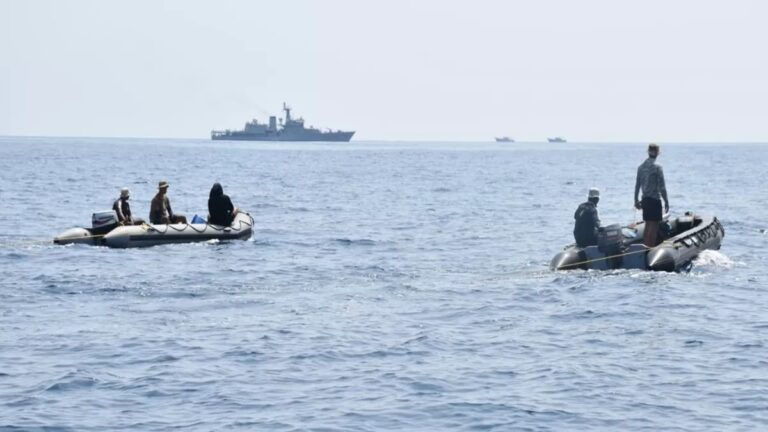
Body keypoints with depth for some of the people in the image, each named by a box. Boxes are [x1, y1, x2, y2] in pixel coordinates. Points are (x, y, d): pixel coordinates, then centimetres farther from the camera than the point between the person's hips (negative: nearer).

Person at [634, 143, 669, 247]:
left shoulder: (641, 167, 7)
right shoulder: (657, 167, -12)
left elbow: (637, 185, 11)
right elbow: (662, 187, -14)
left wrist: (636, 200, 19)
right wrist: (666, 201, -8)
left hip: (645, 200, 6)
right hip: (655, 200, -6)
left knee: (648, 225, 15)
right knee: (654, 225, -3)